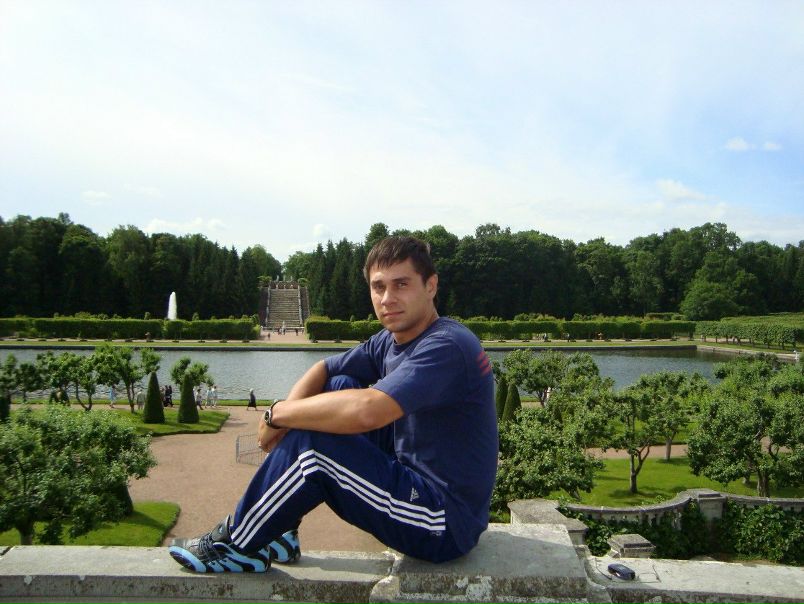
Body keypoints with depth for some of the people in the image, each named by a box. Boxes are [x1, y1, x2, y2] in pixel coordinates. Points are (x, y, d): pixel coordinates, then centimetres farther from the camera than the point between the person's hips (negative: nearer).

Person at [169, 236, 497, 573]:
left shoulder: (447, 346, -24)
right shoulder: (390, 341, 5)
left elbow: (366, 411, -36)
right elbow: (323, 370, 11)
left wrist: (277, 413, -20)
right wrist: (287, 413, -12)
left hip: (445, 523, -9)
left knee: (309, 442, -20)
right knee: (338, 386, 6)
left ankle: (238, 545, 5)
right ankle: (276, 523, 10)